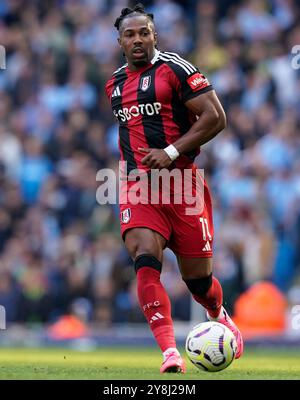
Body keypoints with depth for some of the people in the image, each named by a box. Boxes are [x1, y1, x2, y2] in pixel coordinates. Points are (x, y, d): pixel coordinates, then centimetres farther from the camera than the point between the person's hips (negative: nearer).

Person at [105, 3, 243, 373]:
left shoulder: (175, 69, -4)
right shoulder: (115, 84, 15)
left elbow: (215, 117, -10)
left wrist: (171, 152, -17)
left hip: (183, 183, -4)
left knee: (197, 278, 5)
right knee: (145, 261, -22)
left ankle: (220, 317, 41)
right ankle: (170, 353, -29)